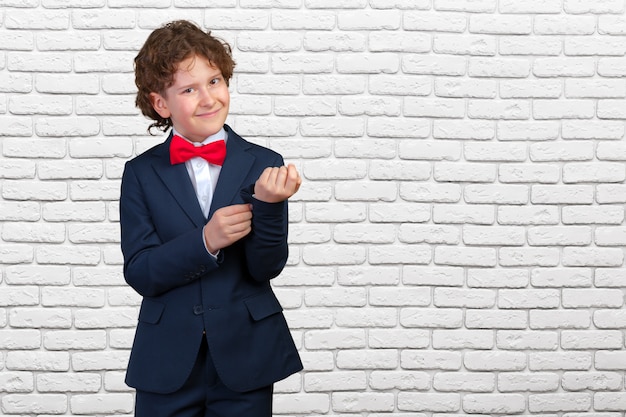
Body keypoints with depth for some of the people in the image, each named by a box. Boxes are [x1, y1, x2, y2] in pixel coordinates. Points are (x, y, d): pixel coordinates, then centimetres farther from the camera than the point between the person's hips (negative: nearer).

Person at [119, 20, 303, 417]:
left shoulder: (264, 165, -2)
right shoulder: (141, 173, 1)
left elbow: (267, 268, -6)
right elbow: (140, 274, -7)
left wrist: (267, 205, -22)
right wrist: (205, 242, -21)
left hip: (245, 359, 0)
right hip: (167, 363, 0)